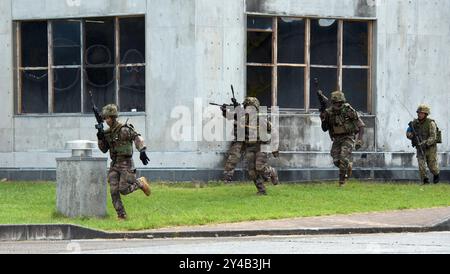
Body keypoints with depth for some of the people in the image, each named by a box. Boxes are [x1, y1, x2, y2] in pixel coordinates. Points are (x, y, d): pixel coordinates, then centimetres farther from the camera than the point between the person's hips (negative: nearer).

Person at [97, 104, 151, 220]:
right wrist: (100, 138, -1)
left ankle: (140, 183, 17)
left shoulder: (124, 130, -12)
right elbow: (104, 149, 17)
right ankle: (121, 215, 2)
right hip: (114, 165, 6)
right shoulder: (108, 132, 10)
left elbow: (137, 138, -23)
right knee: (114, 191, -5)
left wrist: (142, 151, -37)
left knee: (123, 190, -11)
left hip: (126, 164, -6)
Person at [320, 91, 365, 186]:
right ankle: (349, 165, 29)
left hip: (348, 138, -4)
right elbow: (324, 129, 5)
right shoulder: (329, 113, -2)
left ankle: (342, 181, -12)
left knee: (343, 157, -22)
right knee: (336, 161, -4)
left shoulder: (349, 111, -13)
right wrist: (323, 120, -15)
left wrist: (359, 140, -18)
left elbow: (361, 126, -9)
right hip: (337, 139, 5)